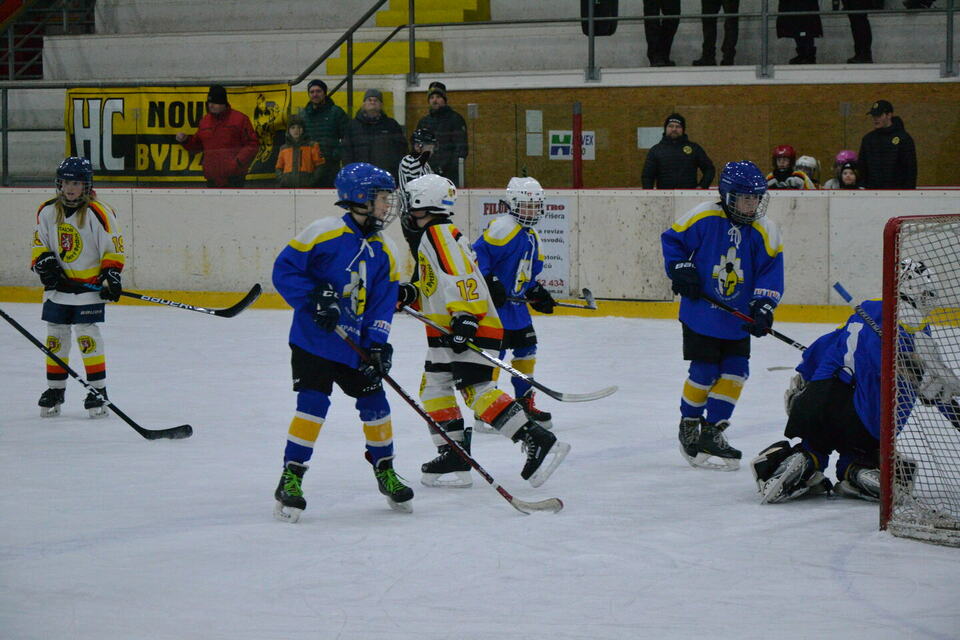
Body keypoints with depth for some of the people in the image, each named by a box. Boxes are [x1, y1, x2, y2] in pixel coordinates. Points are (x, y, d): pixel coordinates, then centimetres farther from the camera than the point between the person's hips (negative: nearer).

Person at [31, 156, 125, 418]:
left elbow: (113, 247, -7)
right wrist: (43, 263, -5)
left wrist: (111, 276, -13)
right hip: (57, 285, 5)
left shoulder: (99, 213, -10)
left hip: (89, 285, -5)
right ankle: (55, 390, 17)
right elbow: (39, 242, 13)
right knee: (56, 335, 7)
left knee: (88, 335, -8)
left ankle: (98, 390, 0)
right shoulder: (47, 212, 4)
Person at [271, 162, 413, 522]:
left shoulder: (384, 253, 6)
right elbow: (285, 270, -11)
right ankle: (291, 478, -6)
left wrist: (377, 345, -8)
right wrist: (315, 299, -22)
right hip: (313, 340, -6)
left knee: (374, 401, 7)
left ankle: (385, 471, 26)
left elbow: (382, 303, 5)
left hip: (355, 345, 6)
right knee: (313, 402, -14)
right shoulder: (324, 233, -13)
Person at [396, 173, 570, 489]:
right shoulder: (428, 237, 23)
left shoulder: (438, 233, -10)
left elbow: (460, 276, -23)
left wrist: (465, 316, -30)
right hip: (447, 330, 11)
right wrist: (410, 295, 11)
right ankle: (454, 459, 11)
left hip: (472, 326, -11)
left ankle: (539, 442, -25)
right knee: (434, 386, 12)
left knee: (476, 389, -19)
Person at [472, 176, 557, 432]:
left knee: (526, 348, 13)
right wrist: (489, 283, -28)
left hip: (515, 301, 10)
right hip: (492, 302, -10)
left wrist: (536, 292, 14)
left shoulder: (532, 238, 17)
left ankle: (525, 403, 25)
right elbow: (477, 254, -23)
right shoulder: (504, 227, -15)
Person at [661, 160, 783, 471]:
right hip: (700, 313, -4)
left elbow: (771, 275, -4)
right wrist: (680, 269, -11)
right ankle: (689, 424, 20)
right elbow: (672, 239, 1)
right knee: (704, 372, -3)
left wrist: (762, 309, -16)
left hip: (738, 319, 4)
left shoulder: (765, 232, -4)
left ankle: (712, 431, 10)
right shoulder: (703, 218, -12)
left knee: (735, 371, -1)